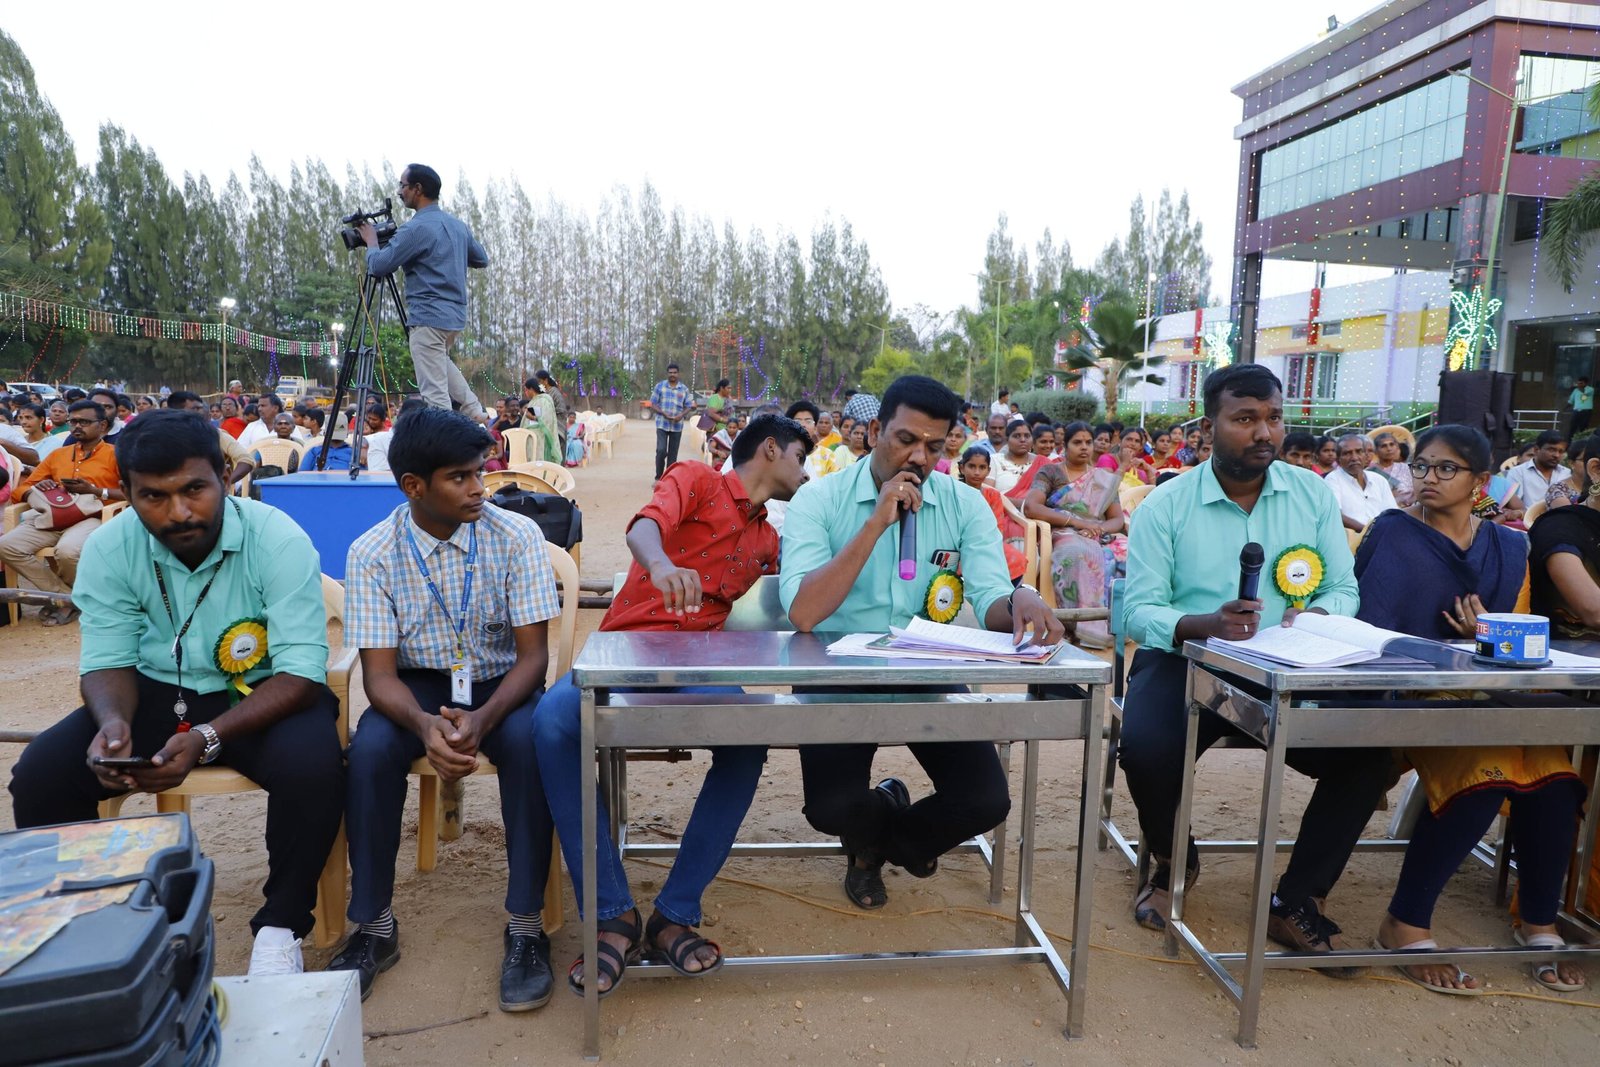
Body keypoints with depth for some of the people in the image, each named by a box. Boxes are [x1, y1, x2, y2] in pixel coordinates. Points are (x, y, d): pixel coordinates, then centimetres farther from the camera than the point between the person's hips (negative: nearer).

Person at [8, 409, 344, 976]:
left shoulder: (278, 541, -22)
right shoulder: (110, 548, -9)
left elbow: (301, 674, -24)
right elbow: (108, 662, -3)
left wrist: (208, 737, -37)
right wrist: (113, 721, -28)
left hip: (261, 695, -3)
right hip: (158, 693, 4)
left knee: (312, 764, -33)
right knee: (40, 774, -17)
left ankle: (280, 926, -9)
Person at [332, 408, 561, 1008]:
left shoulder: (516, 536, -13)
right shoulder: (372, 554, -11)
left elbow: (533, 654, -14)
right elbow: (380, 672, -13)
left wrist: (482, 719, -33)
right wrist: (425, 725, -36)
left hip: (500, 684, -1)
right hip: (418, 687, 1)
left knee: (529, 740, -33)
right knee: (370, 750, -30)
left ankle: (525, 928, -18)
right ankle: (375, 928, -8)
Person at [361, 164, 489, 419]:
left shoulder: (416, 229, -12)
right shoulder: (458, 225, 11)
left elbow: (378, 266, -10)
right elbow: (482, 259, 24)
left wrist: (371, 240, 9)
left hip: (428, 318, -9)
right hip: (456, 315, 9)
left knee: (435, 393, -8)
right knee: (440, 360, 32)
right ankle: (475, 413, 23)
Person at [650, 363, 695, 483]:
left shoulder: (684, 389, 6)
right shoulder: (659, 386, 1)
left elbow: (689, 406, 8)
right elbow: (653, 404, 1)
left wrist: (682, 415, -13)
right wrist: (663, 413, -16)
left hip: (677, 426, 2)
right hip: (662, 424, -2)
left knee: (673, 454, 6)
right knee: (661, 451, -14)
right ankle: (658, 477, 2)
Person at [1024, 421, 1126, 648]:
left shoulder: (1104, 479, 23)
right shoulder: (1050, 473, 11)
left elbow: (1118, 519, 14)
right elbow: (1030, 507, -6)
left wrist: (1098, 529, -10)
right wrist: (1074, 521, -13)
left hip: (1101, 538, 4)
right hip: (1064, 536, -4)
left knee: (1127, 553, -31)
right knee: (1082, 554, -40)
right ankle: (1088, 627, -36)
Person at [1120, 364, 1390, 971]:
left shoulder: (1313, 494, 7)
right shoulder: (1166, 505, -4)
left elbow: (1344, 589, 4)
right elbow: (1141, 611, -10)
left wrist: (1316, 615, -20)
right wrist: (1206, 624, -30)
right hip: (1185, 664, -3)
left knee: (1371, 748, -20)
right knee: (1145, 750, -30)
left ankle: (1297, 903, 1)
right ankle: (1171, 861, 8)